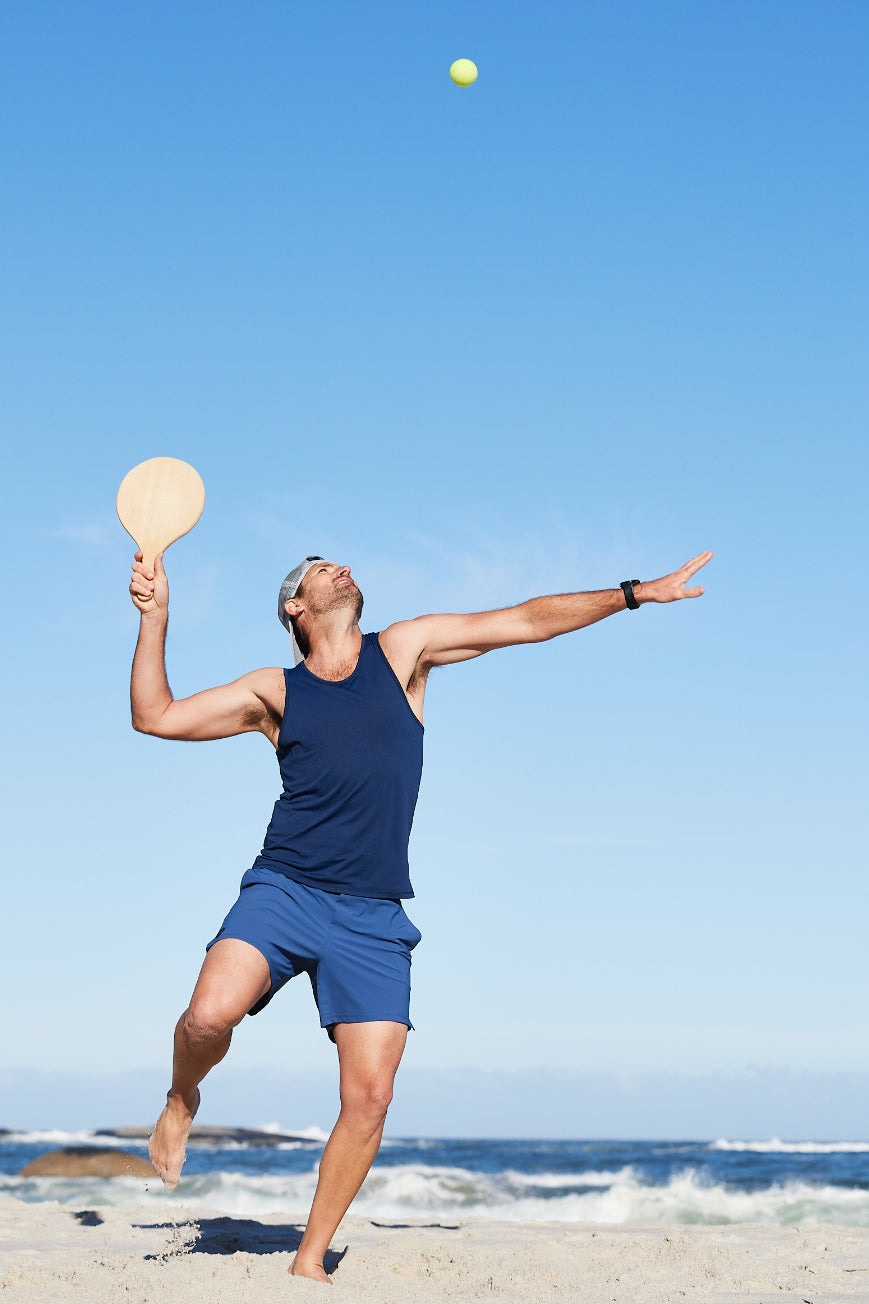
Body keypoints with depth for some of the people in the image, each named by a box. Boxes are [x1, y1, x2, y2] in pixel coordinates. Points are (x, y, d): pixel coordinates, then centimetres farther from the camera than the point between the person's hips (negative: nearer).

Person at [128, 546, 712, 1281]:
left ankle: (310, 1261, 7)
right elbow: (155, 716, 11)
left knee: (370, 1095, -9)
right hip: (284, 891, -1)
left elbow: (525, 621, 14)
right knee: (211, 1013, -28)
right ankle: (182, 1099, 7)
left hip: (371, 918, 1)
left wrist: (636, 593, 11)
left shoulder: (401, 652, 13)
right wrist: (155, 616, 1)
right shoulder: (275, 693, 12)